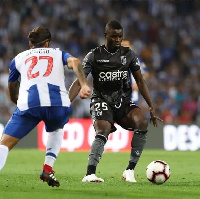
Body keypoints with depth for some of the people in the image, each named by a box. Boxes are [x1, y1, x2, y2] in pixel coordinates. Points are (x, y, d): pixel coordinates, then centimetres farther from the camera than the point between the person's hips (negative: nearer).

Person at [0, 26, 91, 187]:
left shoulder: (18, 58, 31)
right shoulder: (58, 54, 28)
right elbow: (75, 62, 5)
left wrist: (18, 101, 59)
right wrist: (84, 85, -8)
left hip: (28, 103, -1)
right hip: (58, 103, 1)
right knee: (57, 129, 35)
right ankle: (48, 170, 18)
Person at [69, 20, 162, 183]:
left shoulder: (129, 54, 6)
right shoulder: (94, 56, -3)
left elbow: (140, 81, 8)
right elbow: (79, 82, -6)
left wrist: (152, 108, 2)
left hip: (123, 101, 3)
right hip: (102, 100, -3)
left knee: (142, 122, -26)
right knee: (103, 132, -31)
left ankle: (130, 170, -18)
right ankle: (90, 174, -36)